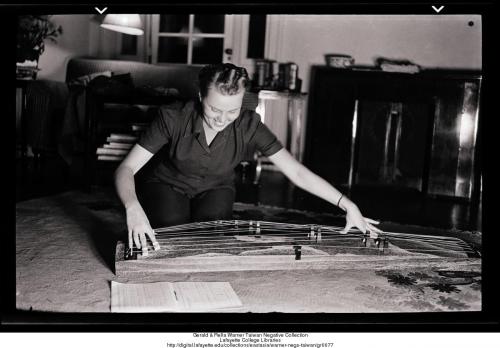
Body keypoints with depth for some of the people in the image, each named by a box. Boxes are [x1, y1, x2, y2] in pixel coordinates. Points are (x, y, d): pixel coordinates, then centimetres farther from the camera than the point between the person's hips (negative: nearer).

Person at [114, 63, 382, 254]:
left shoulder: (249, 127, -24)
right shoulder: (172, 119, -29)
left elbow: (297, 173, -25)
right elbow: (126, 168, -31)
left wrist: (348, 205, -32)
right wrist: (133, 209, -52)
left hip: (214, 191, 1)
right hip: (167, 187, -1)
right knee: (172, 225, -30)